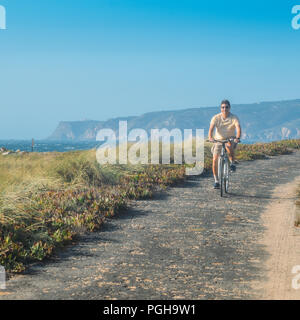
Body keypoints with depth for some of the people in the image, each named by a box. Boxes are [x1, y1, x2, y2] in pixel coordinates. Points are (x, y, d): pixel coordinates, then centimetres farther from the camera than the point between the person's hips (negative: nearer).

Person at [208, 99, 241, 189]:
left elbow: (238, 128, -28)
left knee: (229, 146, -39)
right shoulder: (216, 118, -10)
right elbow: (211, 128, -24)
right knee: (215, 159, -14)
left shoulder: (234, 118, -12)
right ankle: (216, 181, -1)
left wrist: (237, 138, -48)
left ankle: (232, 163, -14)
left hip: (230, 140, -2)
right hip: (218, 140, 2)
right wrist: (210, 137, -44)